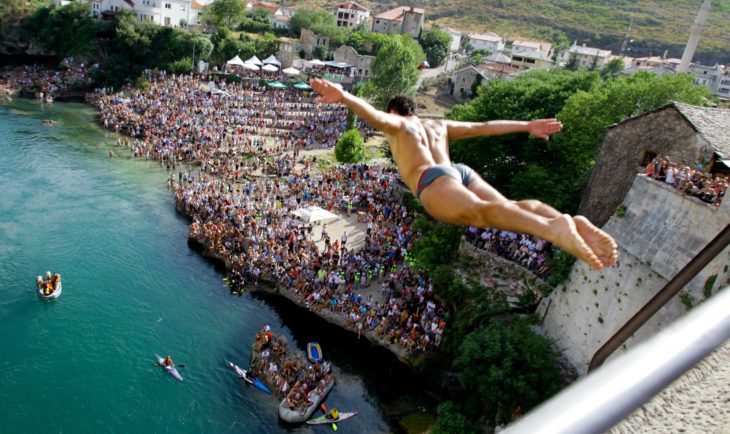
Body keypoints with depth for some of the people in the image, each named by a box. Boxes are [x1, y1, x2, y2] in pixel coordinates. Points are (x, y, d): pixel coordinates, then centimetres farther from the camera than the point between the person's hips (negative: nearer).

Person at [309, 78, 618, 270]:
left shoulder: (396, 124, 25)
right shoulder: (439, 125, 39)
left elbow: (374, 116, 0)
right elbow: (485, 127, 38)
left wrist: (343, 97, -18)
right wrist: (526, 126, 42)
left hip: (435, 181, -6)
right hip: (463, 173, 6)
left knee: (480, 212, -33)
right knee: (510, 207, -16)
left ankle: (553, 228, -59)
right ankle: (574, 222, -44)